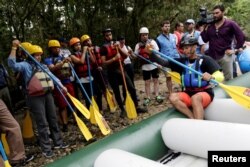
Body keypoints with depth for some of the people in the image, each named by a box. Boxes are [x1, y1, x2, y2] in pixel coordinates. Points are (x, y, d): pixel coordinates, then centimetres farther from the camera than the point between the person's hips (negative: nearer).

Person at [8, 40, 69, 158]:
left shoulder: (43, 66, 18)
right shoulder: (25, 65, -3)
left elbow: (53, 77, 20)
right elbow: (12, 64, -20)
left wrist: (62, 86, 14)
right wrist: (14, 48, -24)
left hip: (48, 94, 7)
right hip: (36, 97, -7)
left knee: (53, 120, 13)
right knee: (42, 123, -3)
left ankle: (58, 142, 26)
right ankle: (46, 148, 9)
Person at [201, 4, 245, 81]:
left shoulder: (230, 24, -4)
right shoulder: (209, 26, 7)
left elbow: (241, 37, -6)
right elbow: (204, 40, 3)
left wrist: (236, 49, -10)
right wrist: (205, 29, -5)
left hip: (225, 56, -4)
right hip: (211, 56, 4)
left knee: (228, 78, 3)